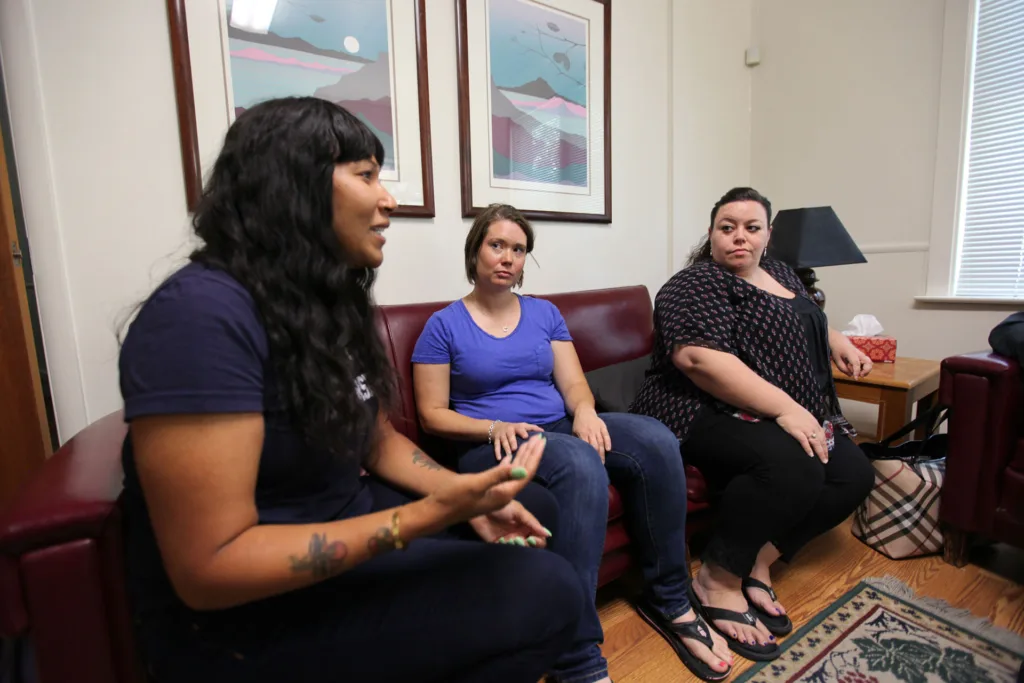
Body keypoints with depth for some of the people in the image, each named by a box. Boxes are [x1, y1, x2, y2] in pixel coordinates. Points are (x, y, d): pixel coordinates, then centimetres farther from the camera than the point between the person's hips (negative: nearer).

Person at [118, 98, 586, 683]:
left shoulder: (334, 301, 4)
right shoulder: (203, 314, -24)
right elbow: (210, 567, -26)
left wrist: (465, 496, -8)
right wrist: (431, 514, -30)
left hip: (342, 529, 8)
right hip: (244, 621, -8)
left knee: (535, 507, 12)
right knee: (549, 594, -19)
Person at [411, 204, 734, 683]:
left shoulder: (545, 314, 14)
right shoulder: (444, 326, 1)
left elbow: (573, 383, 8)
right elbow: (432, 414, -3)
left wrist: (584, 413, -16)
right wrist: (495, 428, -20)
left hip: (559, 429, 5)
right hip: (490, 445, -4)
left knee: (656, 441, -22)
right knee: (581, 465, -37)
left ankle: (669, 601, -3)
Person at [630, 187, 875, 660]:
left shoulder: (779, 273, 18)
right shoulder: (697, 283, -11)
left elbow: (811, 324, 40)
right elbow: (698, 358, -27)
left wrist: (841, 344, 22)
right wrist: (785, 408, -28)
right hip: (708, 414, -9)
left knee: (854, 474, -5)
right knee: (792, 467, -31)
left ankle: (757, 562, 1)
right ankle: (718, 580, -12)